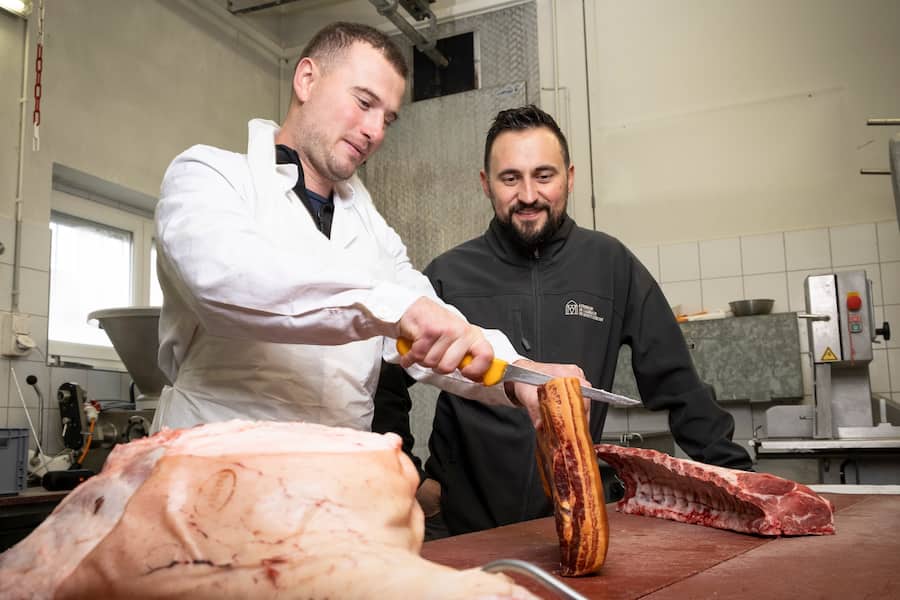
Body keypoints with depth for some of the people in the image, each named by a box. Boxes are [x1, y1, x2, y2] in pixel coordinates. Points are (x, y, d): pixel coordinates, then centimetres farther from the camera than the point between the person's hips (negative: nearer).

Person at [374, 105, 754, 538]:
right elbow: (385, 386, 4)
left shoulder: (610, 264, -2)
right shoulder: (448, 275, -4)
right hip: (462, 527, 0)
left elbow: (676, 384, 1)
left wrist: (736, 475, -2)